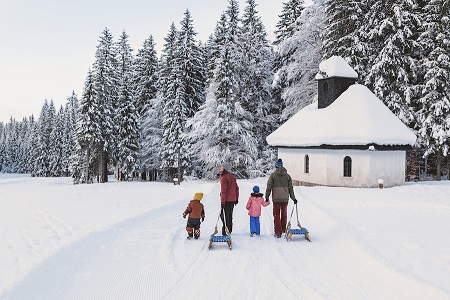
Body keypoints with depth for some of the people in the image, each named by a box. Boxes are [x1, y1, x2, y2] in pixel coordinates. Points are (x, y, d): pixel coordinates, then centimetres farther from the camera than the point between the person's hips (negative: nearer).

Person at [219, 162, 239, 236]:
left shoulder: (224, 178, -13)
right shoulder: (232, 176, 12)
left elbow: (223, 190, -18)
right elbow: (237, 188, 16)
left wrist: (222, 201, -17)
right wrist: (236, 199, 22)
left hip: (227, 200, -8)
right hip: (233, 199, 8)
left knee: (225, 215, -3)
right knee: (230, 215, 17)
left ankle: (226, 231, -6)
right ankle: (229, 230, 24)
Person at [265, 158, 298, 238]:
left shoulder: (273, 175, -4)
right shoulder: (287, 175, 4)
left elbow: (269, 187, -3)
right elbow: (290, 188, 7)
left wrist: (267, 197, 6)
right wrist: (293, 198, 15)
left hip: (276, 198, -3)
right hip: (285, 198, 3)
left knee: (276, 215, 5)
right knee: (284, 214, 19)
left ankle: (278, 232, 4)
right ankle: (283, 229, 32)